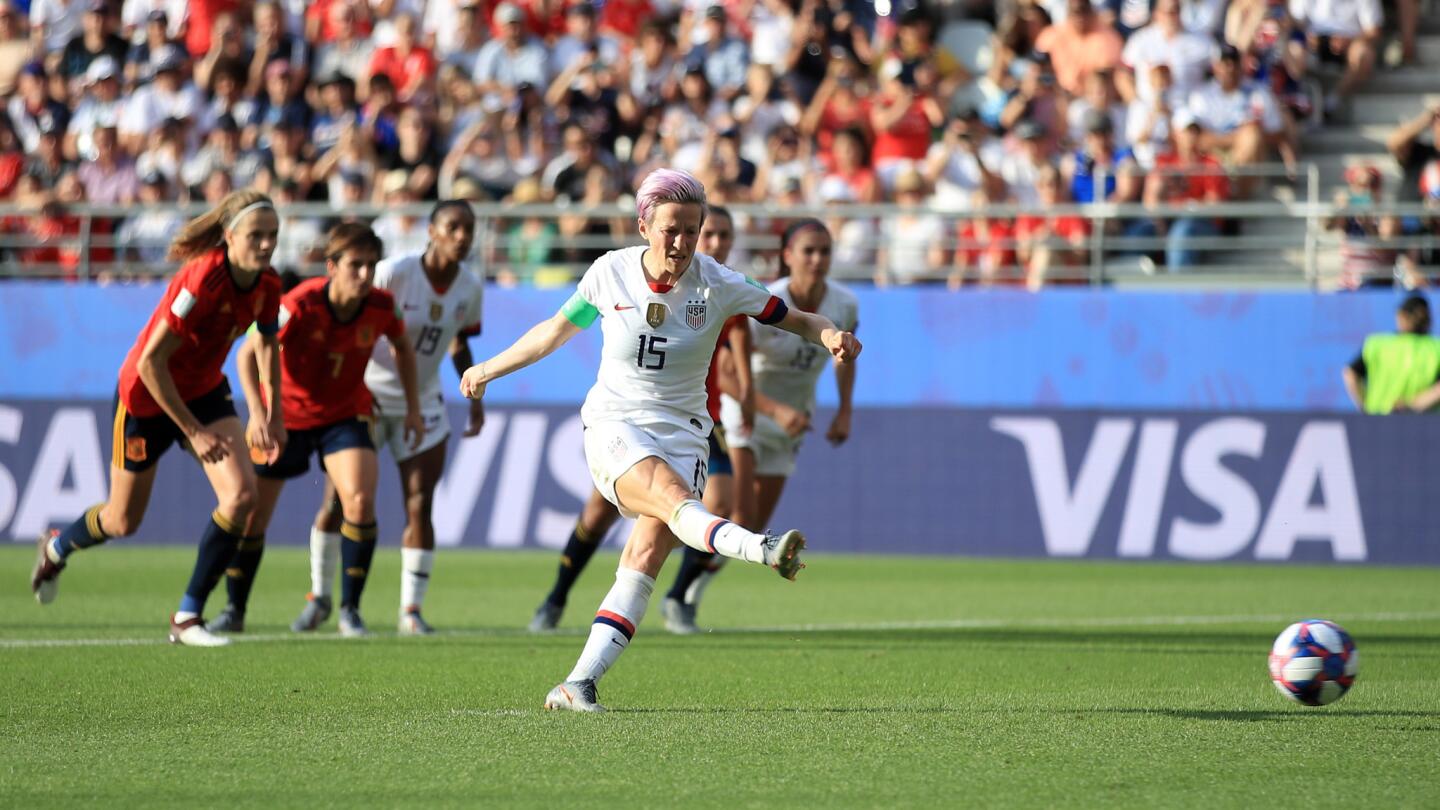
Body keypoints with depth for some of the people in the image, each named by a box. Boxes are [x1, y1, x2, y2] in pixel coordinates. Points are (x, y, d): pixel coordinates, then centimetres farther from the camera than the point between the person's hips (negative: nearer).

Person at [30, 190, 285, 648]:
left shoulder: (267, 285, -12)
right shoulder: (203, 280, -34)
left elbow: (267, 342, 11)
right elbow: (151, 362, -31)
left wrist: (270, 413, 4)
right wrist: (194, 431, -28)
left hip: (204, 391, 6)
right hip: (146, 395, -6)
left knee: (242, 494, -17)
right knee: (124, 521, 11)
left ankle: (187, 618, -5)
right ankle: (56, 549, 48)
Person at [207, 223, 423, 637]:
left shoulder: (381, 307, -16)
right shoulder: (302, 304, -28)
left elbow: (402, 347, 7)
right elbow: (248, 354, -24)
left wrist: (413, 408, 6)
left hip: (344, 413, 2)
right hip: (286, 414, -1)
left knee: (360, 500, -22)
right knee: (252, 510, 1)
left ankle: (350, 610, -8)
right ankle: (234, 610, 22)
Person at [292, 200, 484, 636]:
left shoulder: (471, 286, -3)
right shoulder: (393, 273, -19)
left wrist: (474, 397, 7)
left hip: (421, 405, 4)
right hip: (367, 398, -4)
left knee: (420, 505, -6)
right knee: (337, 501, -2)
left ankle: (411, 610, 1)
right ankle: (320, 597, 16)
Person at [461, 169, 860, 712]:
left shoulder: (717, 286, -3)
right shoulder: (610, 272, -1)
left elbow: (795, 320, 3)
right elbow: (557, 330, 16)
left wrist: (831, 336, -20)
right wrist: (488, 370, 25)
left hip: (682, 434, 1)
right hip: (613, 425, -1)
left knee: (647, 554, -17)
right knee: (672, 497, -33)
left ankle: (580, 683, -18)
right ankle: (762, 549, -60)